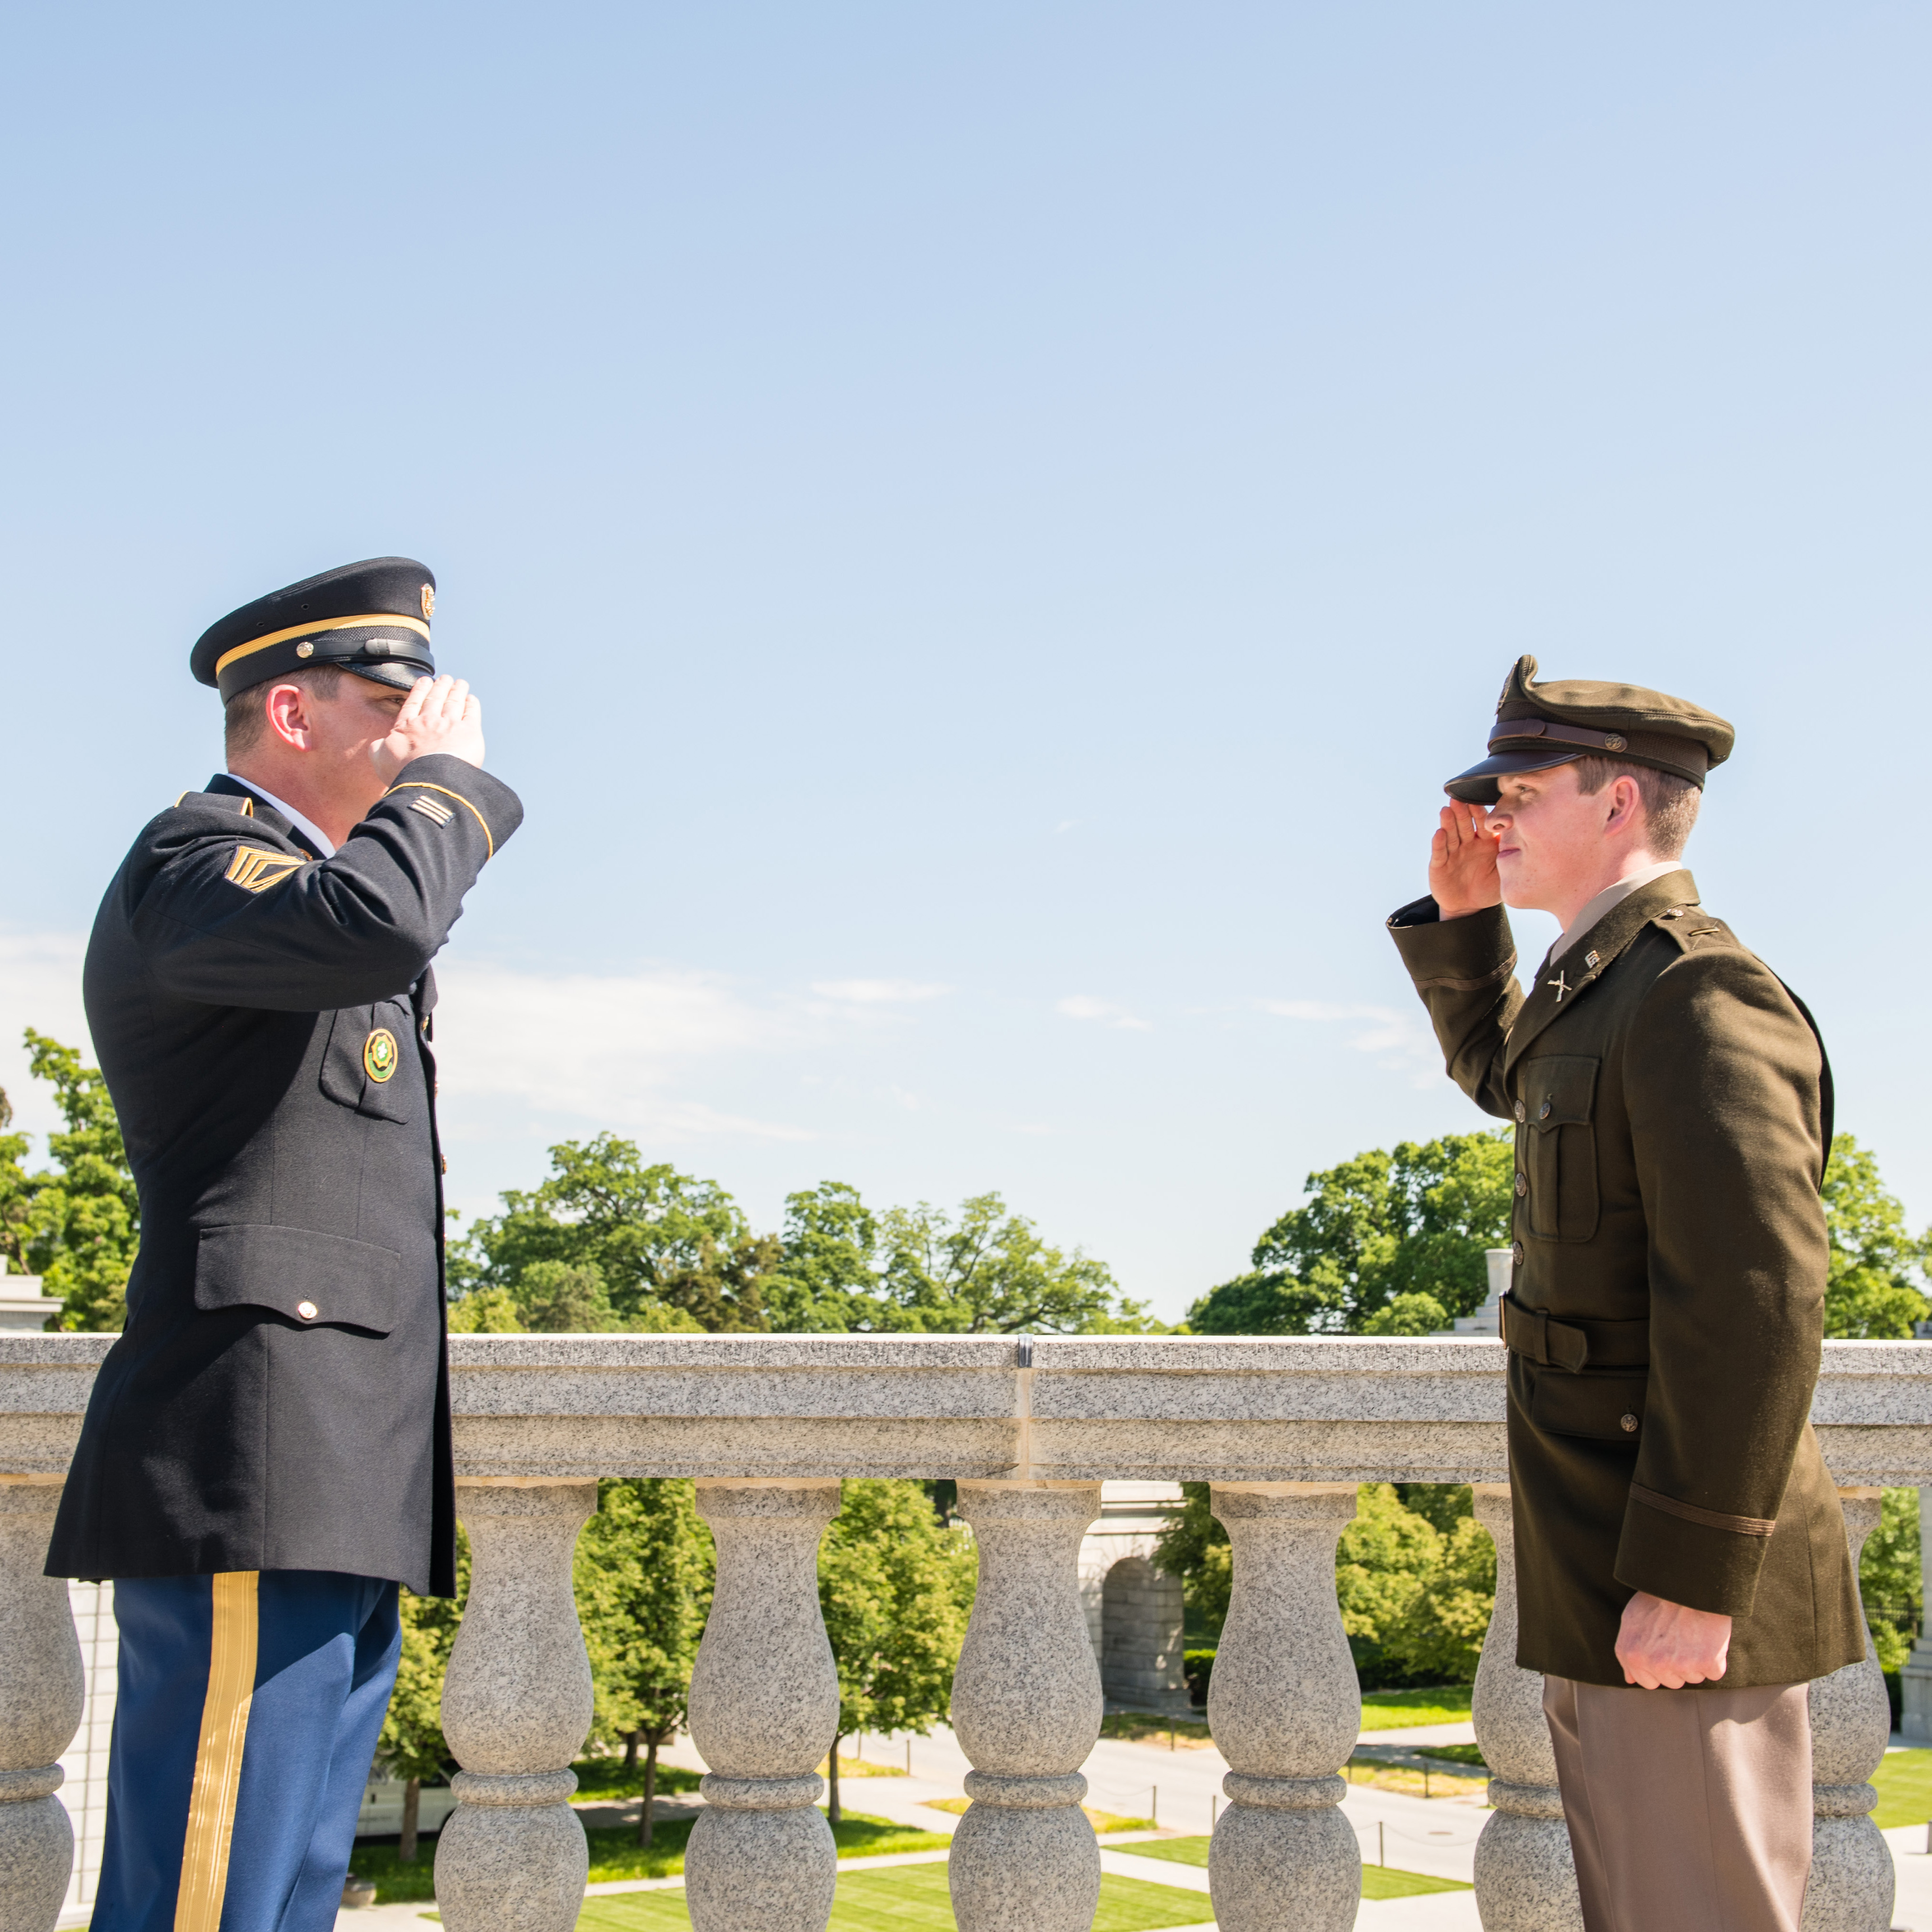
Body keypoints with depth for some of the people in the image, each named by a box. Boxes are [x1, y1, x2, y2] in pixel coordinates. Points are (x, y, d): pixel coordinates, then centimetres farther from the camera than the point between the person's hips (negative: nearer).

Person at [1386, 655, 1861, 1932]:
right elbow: (1506, 1072, 36)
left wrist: (1689, 1581, -26)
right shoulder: (1618, 988, 13)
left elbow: (1756, 1302, -25)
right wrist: (1462, 919, 18)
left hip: (1677, 1587, -10)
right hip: (1611, 1581, 10)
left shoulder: (1702, 995, -19)